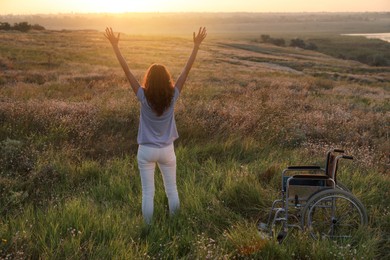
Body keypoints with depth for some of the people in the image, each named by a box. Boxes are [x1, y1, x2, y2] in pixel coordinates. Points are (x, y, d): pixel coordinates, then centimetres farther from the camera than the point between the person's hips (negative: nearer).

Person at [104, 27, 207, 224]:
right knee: (172, 189, 17)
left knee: (148, 193, 9)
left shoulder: (144, 97, -17)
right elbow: (187, 69, -11)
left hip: (146, 151, -1)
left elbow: (126, 70, -16)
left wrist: (115, 45, -12)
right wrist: (196, 45, -6)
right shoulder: (172, 97, -14)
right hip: (167, 150, 1)